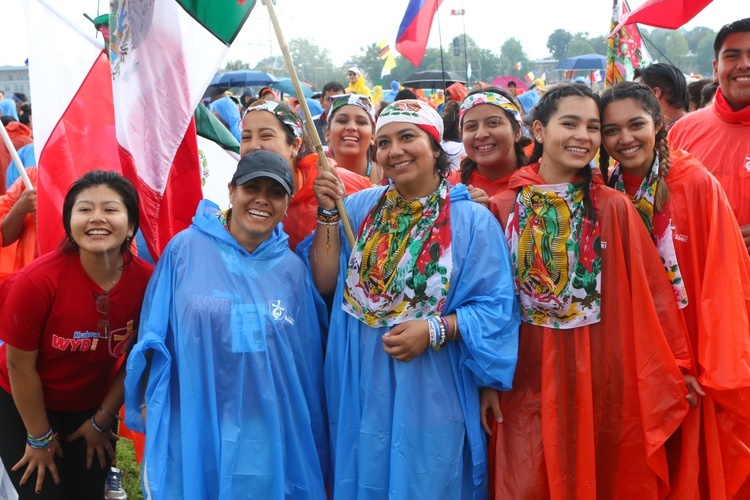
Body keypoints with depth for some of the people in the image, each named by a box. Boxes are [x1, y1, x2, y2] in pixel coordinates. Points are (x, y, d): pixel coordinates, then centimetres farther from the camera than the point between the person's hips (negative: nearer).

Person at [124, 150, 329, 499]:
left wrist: (314, 446, 10)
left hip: (270, 437, 2)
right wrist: (148, 408, 1)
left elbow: (307, 362, 7)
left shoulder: (291, 269, 2)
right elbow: (153, 337, 2)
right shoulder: (186, 248, -5)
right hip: (193, 431, -2)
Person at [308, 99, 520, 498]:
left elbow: (496, 309, -10)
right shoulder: (360, 206, 4)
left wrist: (435, 330, -22)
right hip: (362, 392, 4)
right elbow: (325, 283, 0)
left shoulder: (472, 220, -7)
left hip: (432, 399, -3)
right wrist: (329, 214, -8)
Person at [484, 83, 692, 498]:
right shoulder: (503, 207, -1)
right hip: (529, 380, 0)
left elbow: (650, 292, 0)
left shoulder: (615, 208, -2)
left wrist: (675, 366, 3)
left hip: (603, 378, 0)